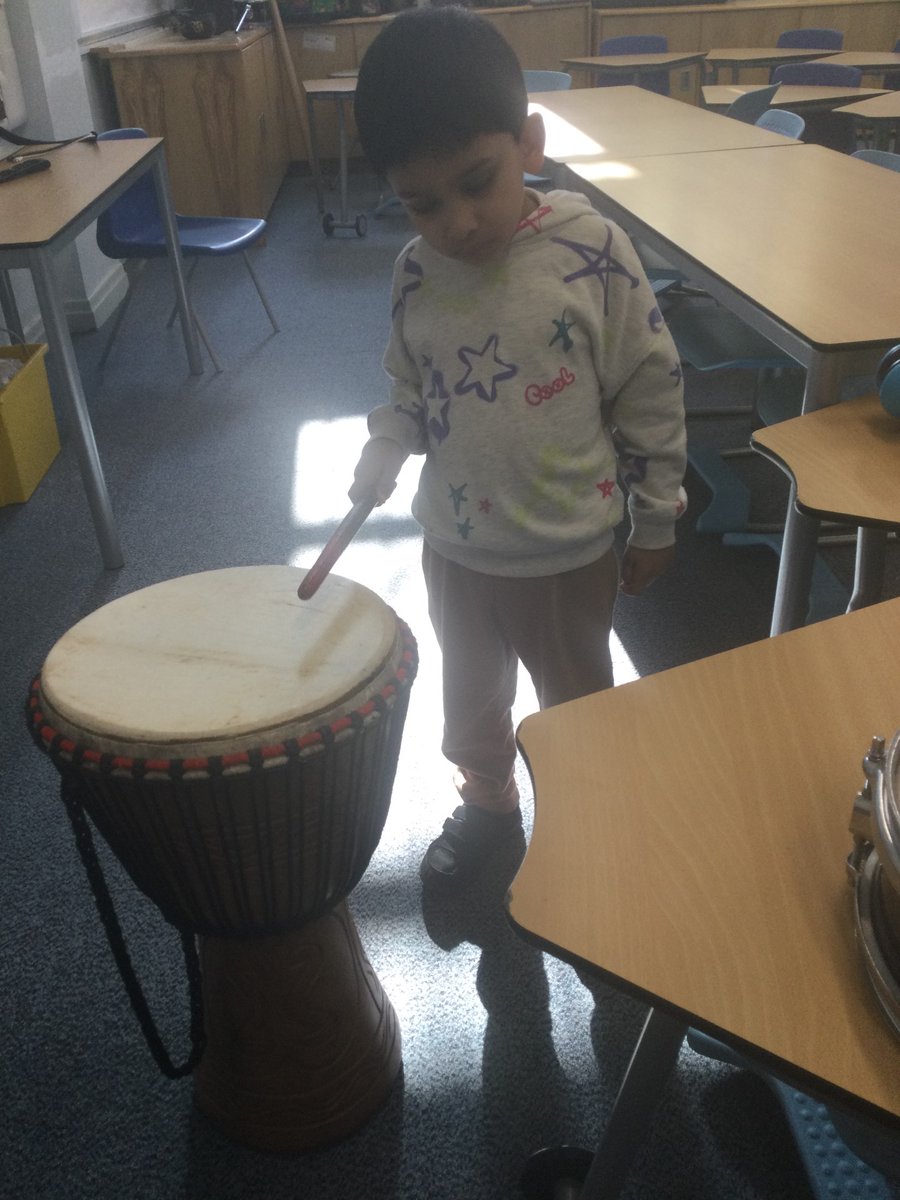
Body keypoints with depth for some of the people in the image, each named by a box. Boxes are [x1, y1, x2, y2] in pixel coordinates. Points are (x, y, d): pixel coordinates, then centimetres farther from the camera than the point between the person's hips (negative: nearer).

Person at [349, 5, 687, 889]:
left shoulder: (592, 252, -18)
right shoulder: (415, 271, -7)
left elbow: (651, 393, -10)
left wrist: (655, 522, -5)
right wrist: (383, 454, -12)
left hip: (568, 552, -3)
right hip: (454, 545, 4)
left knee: (575, 704, 19)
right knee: (471, 691, 25)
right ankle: (486, 798, 52)